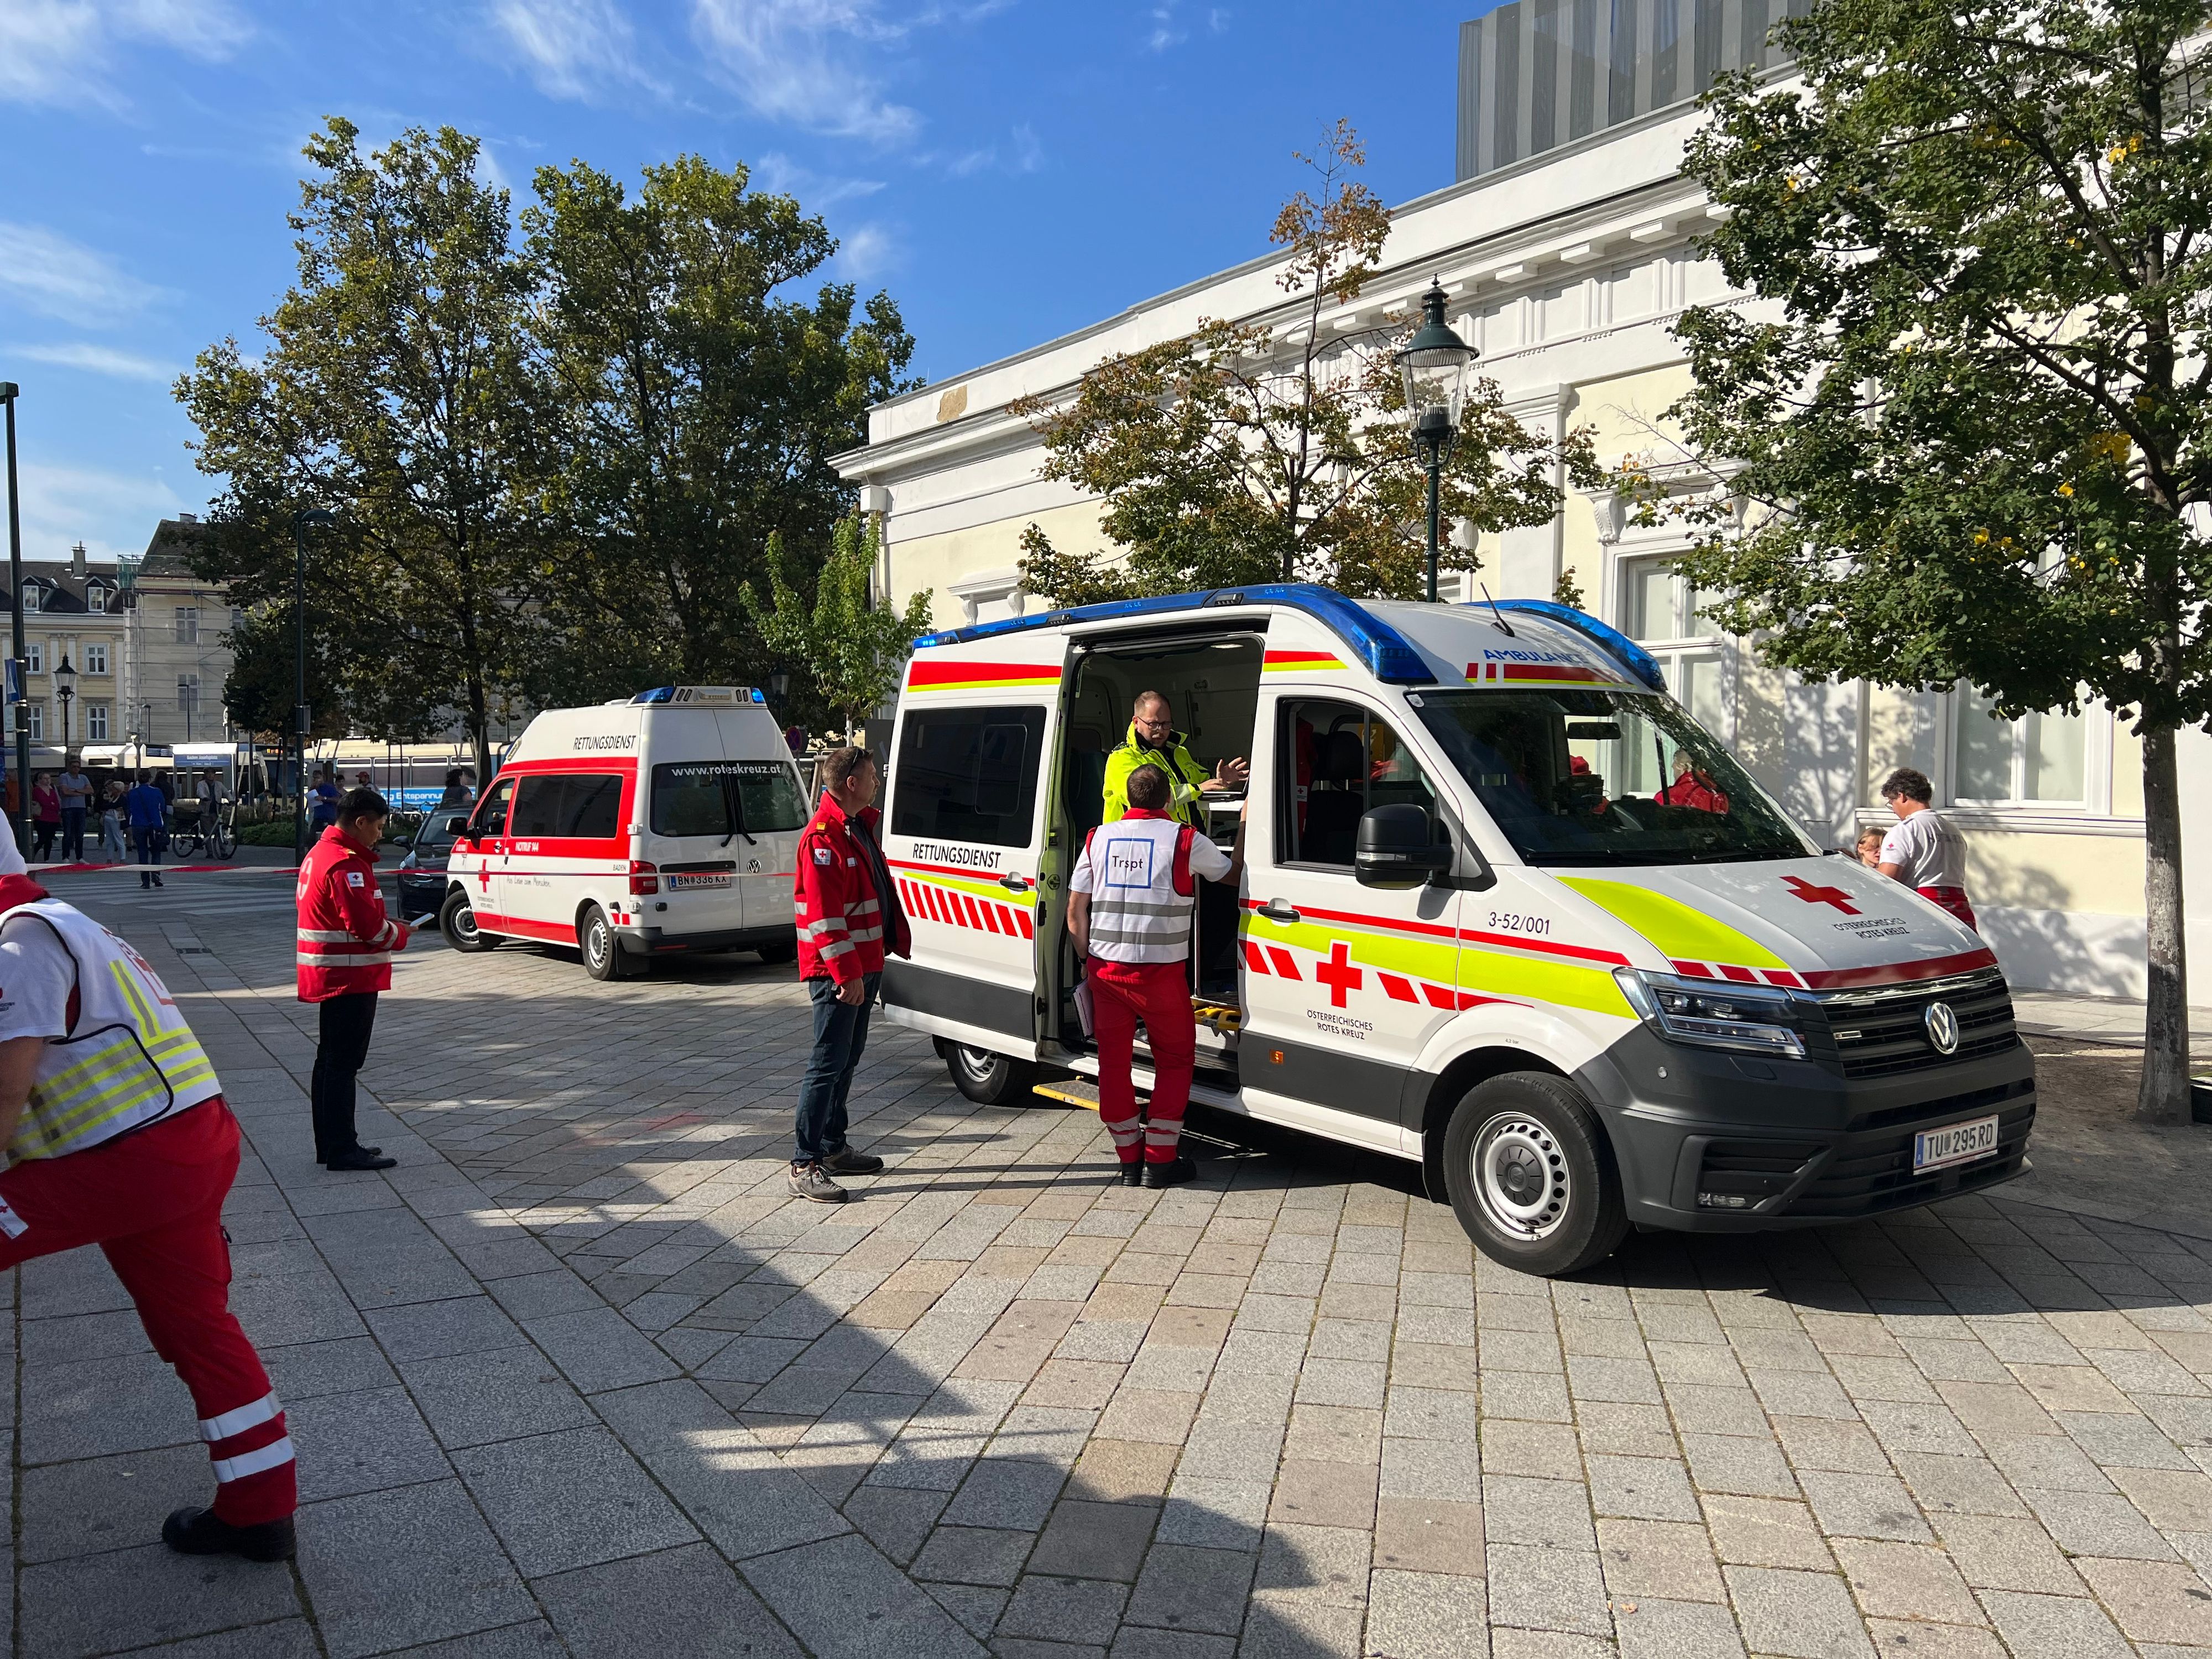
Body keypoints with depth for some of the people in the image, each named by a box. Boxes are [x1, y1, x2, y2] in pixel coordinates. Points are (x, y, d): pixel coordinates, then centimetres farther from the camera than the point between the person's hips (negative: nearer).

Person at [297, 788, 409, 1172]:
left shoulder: (320, 853, 15)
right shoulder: (346, 864, -20)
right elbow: (367, 924, -25)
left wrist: (385, 924, 9)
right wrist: (398, 936, -6)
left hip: (329, 977, 11)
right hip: (350, 977, -11)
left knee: (331, 1061, 15)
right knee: (344, 1064, -5)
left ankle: (330, 1145, 24)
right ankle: (342, 1150, -1)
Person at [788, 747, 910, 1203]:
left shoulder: (859, 826, 13)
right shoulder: (822, 837, -19)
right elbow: (824, 915, -23)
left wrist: (897, 940, 20)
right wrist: (847, 973, -24)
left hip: (864, 964, 10)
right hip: (838, 971, -10)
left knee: (846, 1060, 17)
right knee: (828, 1063, -8)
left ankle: (832, 1148, 28)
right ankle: (804, 1166, -4)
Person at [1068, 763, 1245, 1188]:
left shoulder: (1098, 838, 7)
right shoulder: (1185, 841, -4)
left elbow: (1075, 912, 7)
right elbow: (1233, 871, 13)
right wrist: (1245, 823, 26)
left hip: (1104, 967, 3)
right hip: (1160, 970, -3)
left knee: (1114, 1060, 13)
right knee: (1175, 1059, 12)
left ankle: (1129, 1159, 18)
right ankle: (1160, 1160, 11)